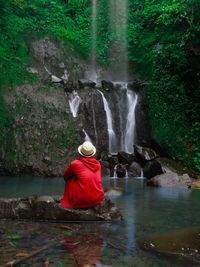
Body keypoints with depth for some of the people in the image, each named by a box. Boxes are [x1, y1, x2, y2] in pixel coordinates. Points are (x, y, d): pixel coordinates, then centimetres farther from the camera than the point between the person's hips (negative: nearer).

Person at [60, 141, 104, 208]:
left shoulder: (75, 164, -8)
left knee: (70, 180, 15)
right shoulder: (98, 164, 6)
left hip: (83, 201, -5)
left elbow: (65, 177, 12)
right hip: (98, 199, 5)